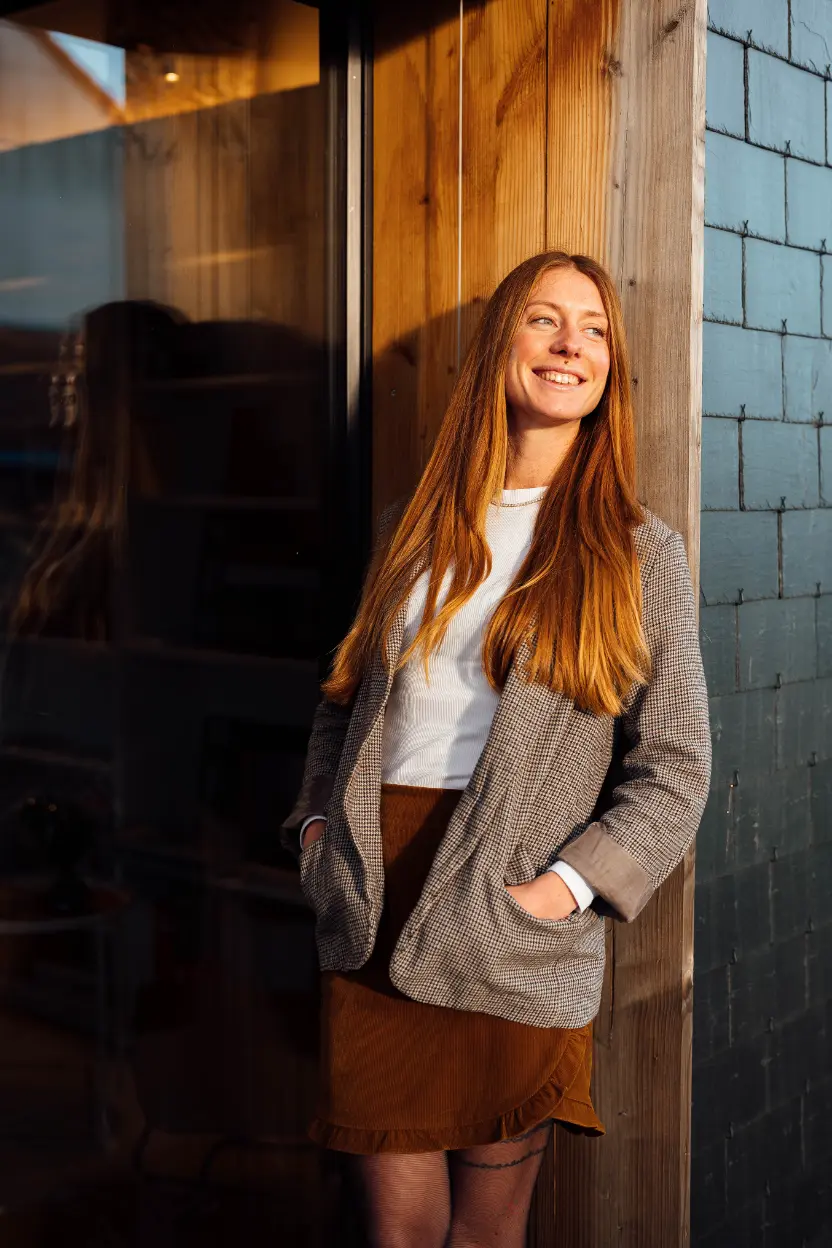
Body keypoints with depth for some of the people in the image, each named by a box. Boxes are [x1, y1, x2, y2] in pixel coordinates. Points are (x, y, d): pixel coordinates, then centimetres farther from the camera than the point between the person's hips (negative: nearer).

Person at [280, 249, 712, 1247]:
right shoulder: (413, 527, 11)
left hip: (518, 950, -2)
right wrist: (316, 821, 8)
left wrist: (566, 886, -11)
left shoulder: (639, 553, 1)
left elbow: (673, 770, -1)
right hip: (371, 926, 3)